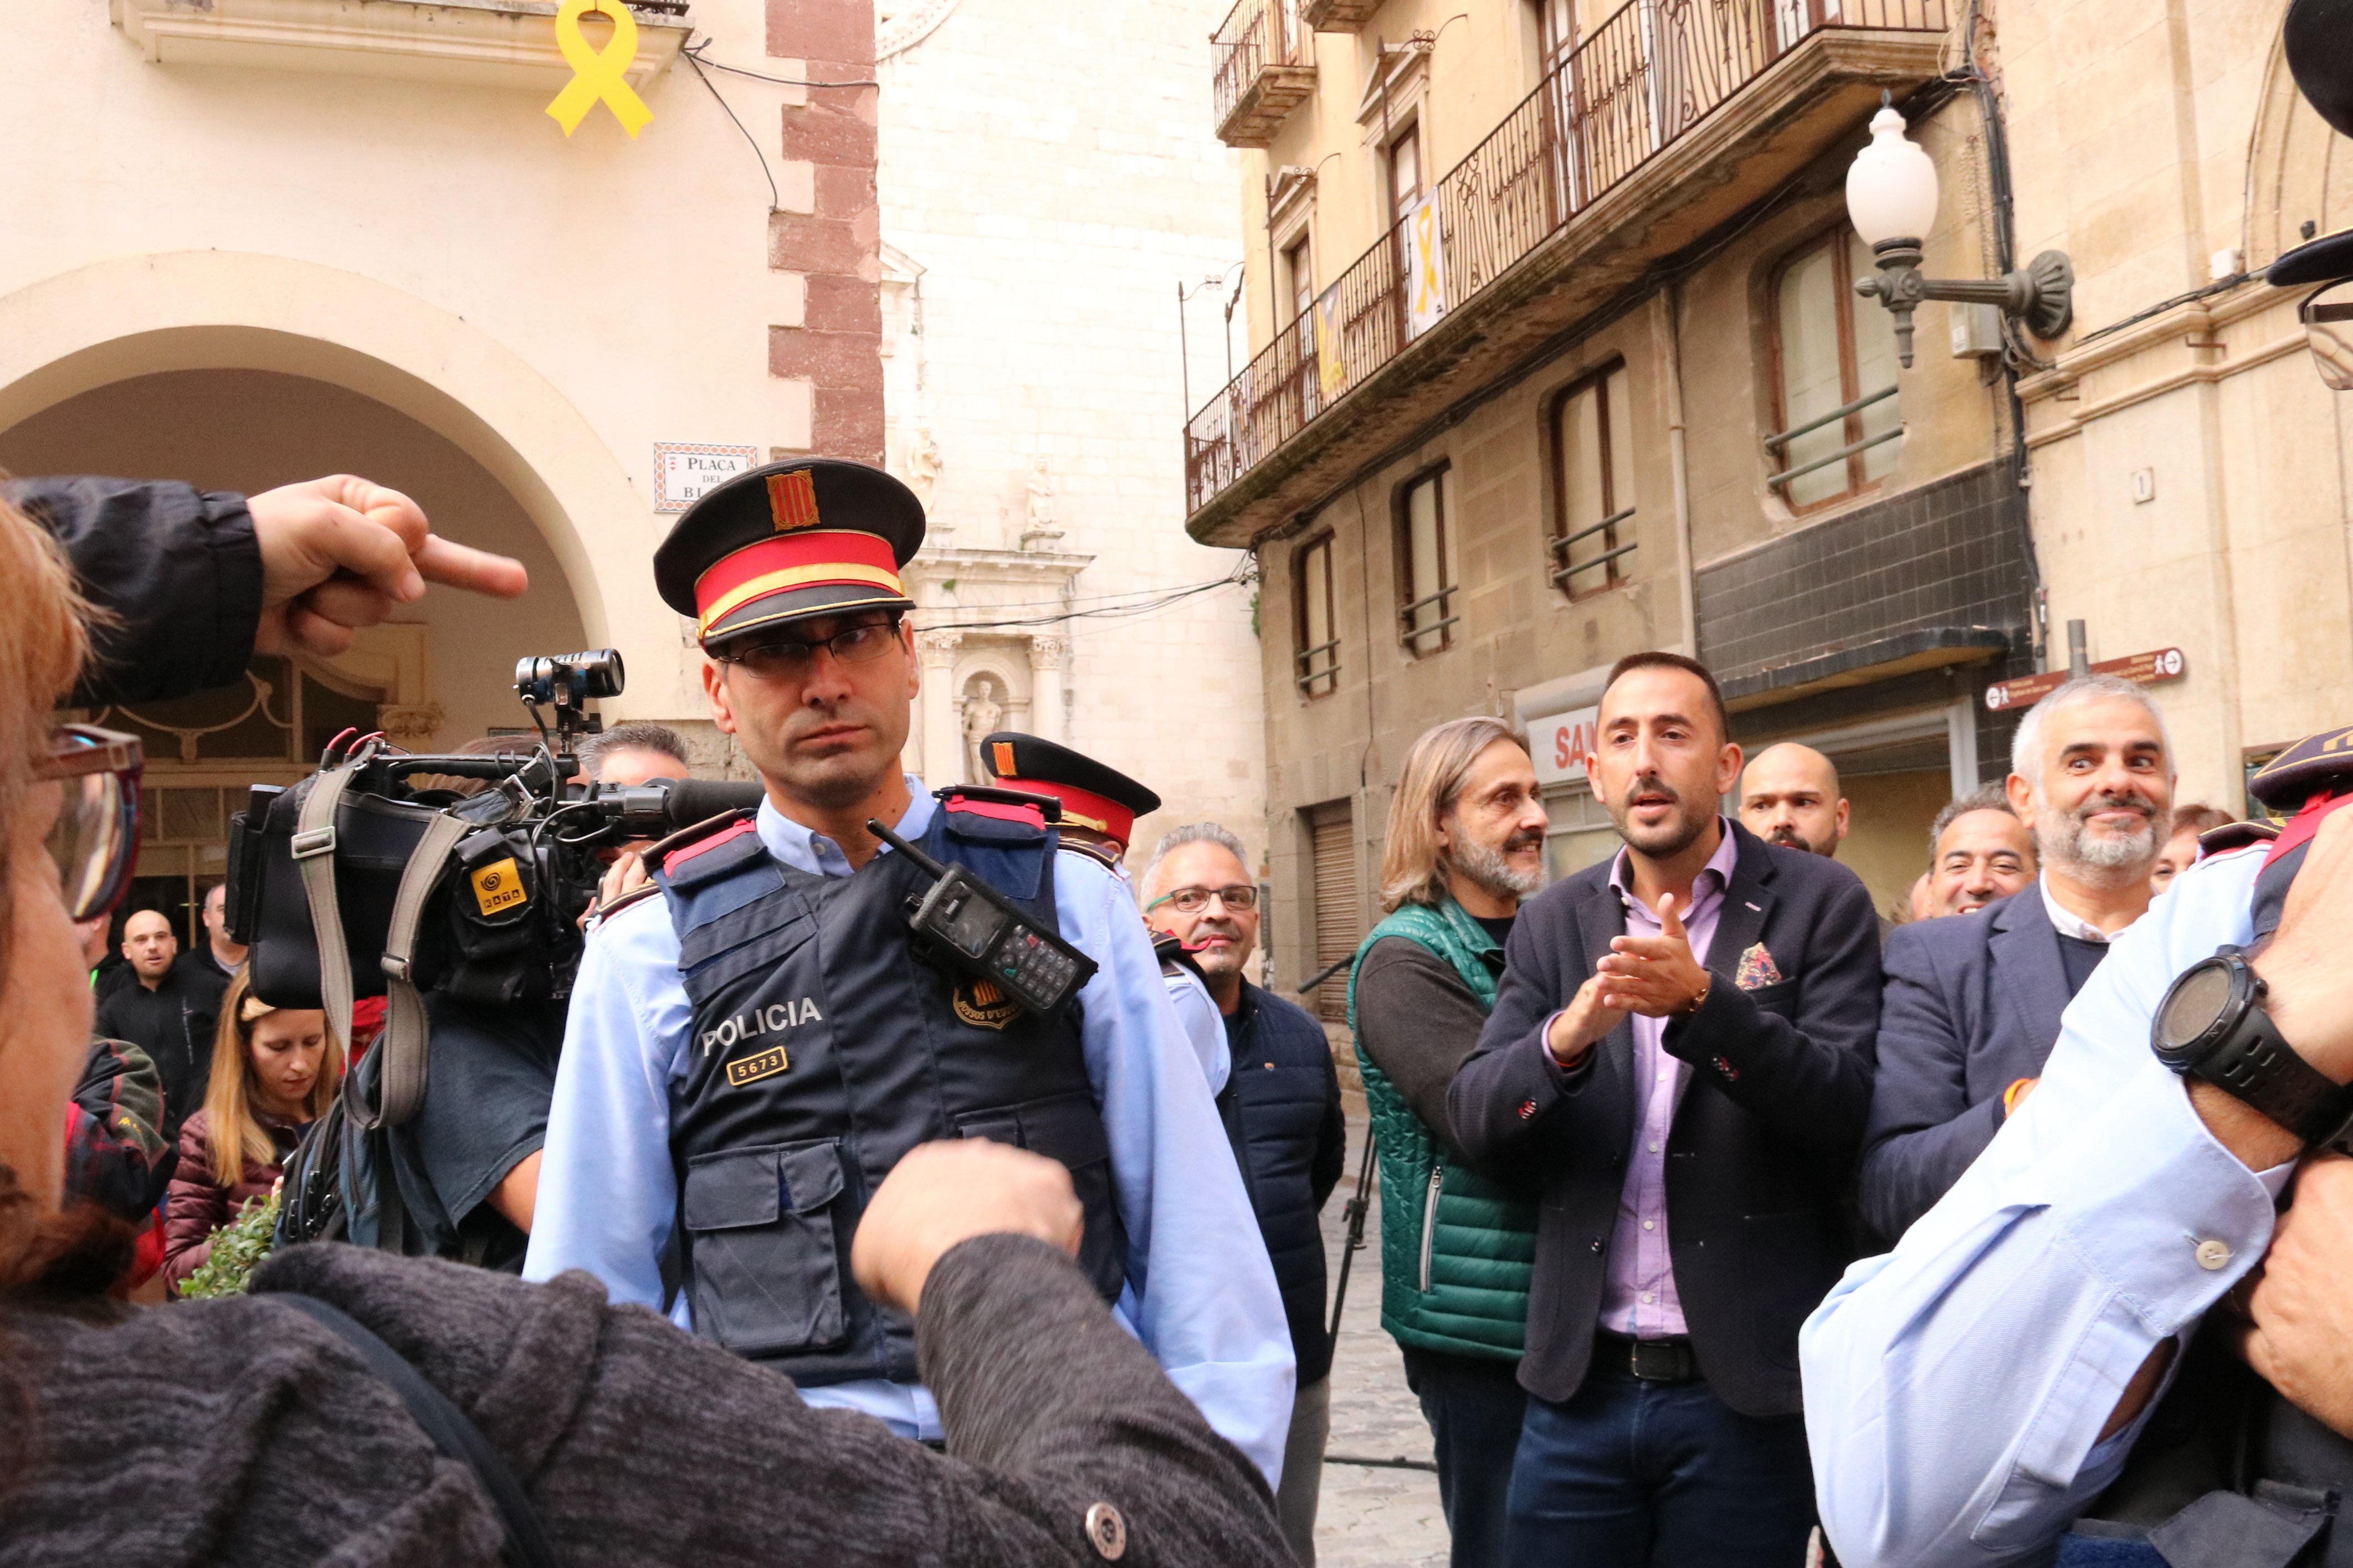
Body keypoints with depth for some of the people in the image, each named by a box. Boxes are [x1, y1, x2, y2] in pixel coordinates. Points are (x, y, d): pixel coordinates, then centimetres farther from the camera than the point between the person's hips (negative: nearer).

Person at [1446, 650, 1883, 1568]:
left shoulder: (1817, 903, -3)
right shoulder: (1554, 922, 6)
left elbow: (1844, 1106, -11)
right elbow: (1472, 1121, -1)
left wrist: (1701, 1002, -27)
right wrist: (1567, 1035, -22)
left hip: (1747, 1388, -2)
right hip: (1580, 1385, 3)